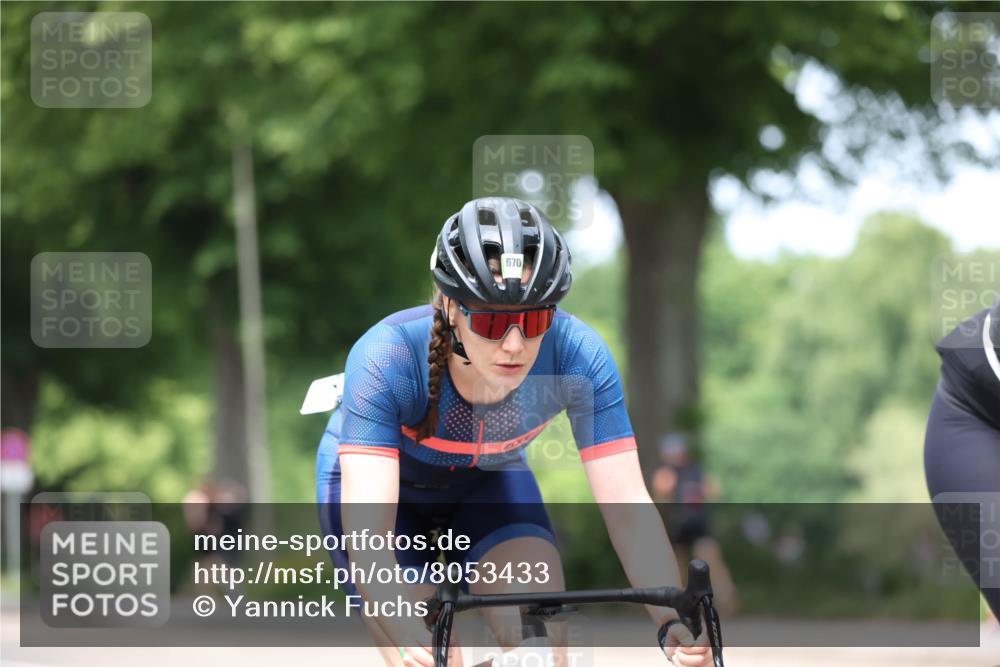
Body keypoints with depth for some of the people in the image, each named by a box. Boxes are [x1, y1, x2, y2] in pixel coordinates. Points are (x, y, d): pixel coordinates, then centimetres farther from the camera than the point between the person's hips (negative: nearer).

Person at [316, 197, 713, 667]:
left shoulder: (577, 356, -33)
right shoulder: (385, 359, -39)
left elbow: (628, 505, -33)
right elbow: (366, 534, -46)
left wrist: (672, 624, -48)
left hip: (487, 477, 2)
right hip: (376, 476, -2)